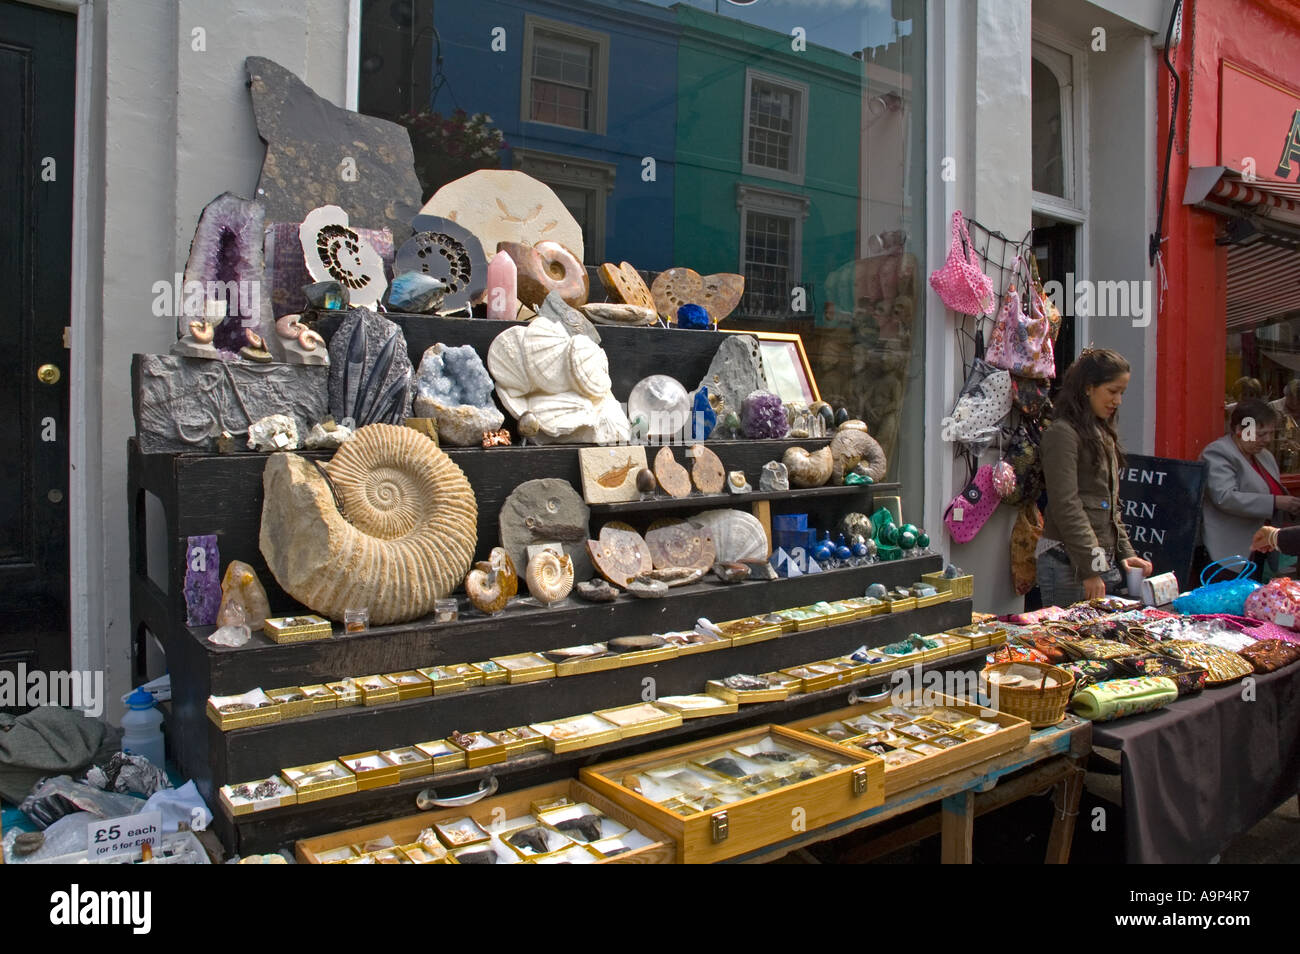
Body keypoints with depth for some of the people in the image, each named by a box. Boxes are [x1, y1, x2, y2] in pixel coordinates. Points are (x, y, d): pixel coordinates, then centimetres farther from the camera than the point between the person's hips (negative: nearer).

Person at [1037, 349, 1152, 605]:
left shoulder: (1103, 434, 17)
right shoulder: (1062, 433, -11)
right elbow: (1065, 506, -17)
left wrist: (1125, 552, 14)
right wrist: (1089, 569, -18)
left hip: (1104, 561, 9)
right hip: (1068, 564, -9)